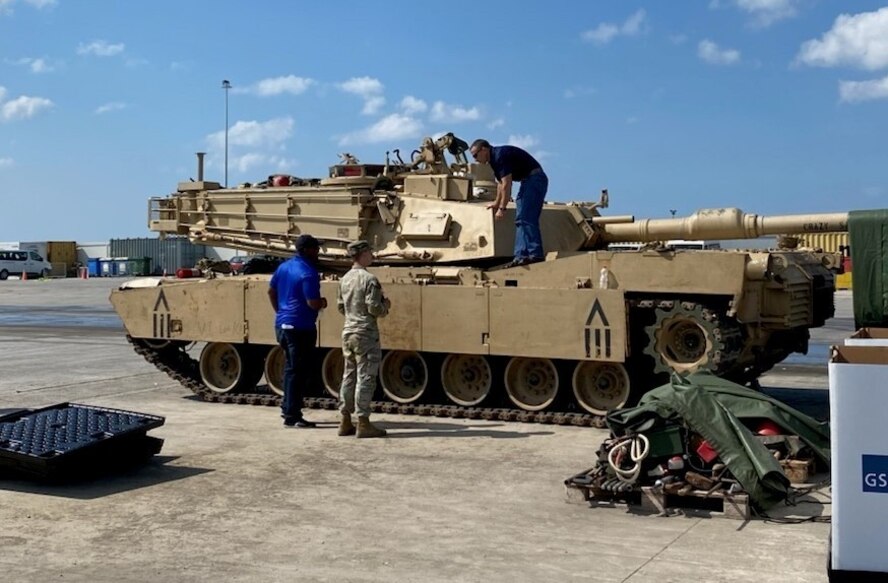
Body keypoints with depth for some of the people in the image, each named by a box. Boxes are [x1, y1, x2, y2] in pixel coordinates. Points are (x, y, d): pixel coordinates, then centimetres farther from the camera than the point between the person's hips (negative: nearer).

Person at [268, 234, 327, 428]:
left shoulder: (283, 267, 9)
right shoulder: (308, 272, -17)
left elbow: (271, 291, 19)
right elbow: (313, 304, -22)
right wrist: (323, 303, -1)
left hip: (282, 324, 9)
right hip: (301, 327, -9)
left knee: (291, 367, 20)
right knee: (299, 370, -2)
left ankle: (287, 407, 27)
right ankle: (292, 416, 0)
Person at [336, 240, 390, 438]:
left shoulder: (344, 279, 11)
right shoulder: (369, 279, -14)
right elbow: (374, 308, -18)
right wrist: (385, 306, 1)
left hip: (348, 332, 8)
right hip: (366, 333, -8)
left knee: (349, 377, 12)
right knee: (365, 378, -4)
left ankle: (346, 422, 15)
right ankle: (363, 423, -3)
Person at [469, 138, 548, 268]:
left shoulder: (500, 155, -17)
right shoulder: (494, 159, 13)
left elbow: (506, 184, -21)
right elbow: (501, 183, 27)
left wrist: (502, 208, -18)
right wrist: (497, 203, 33)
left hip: (535, 179, -10)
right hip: (528, 181, 10)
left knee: (526, 218, -18)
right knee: (521, 220, 6)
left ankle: (535, 254, -21)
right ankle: (521, 256, 3)